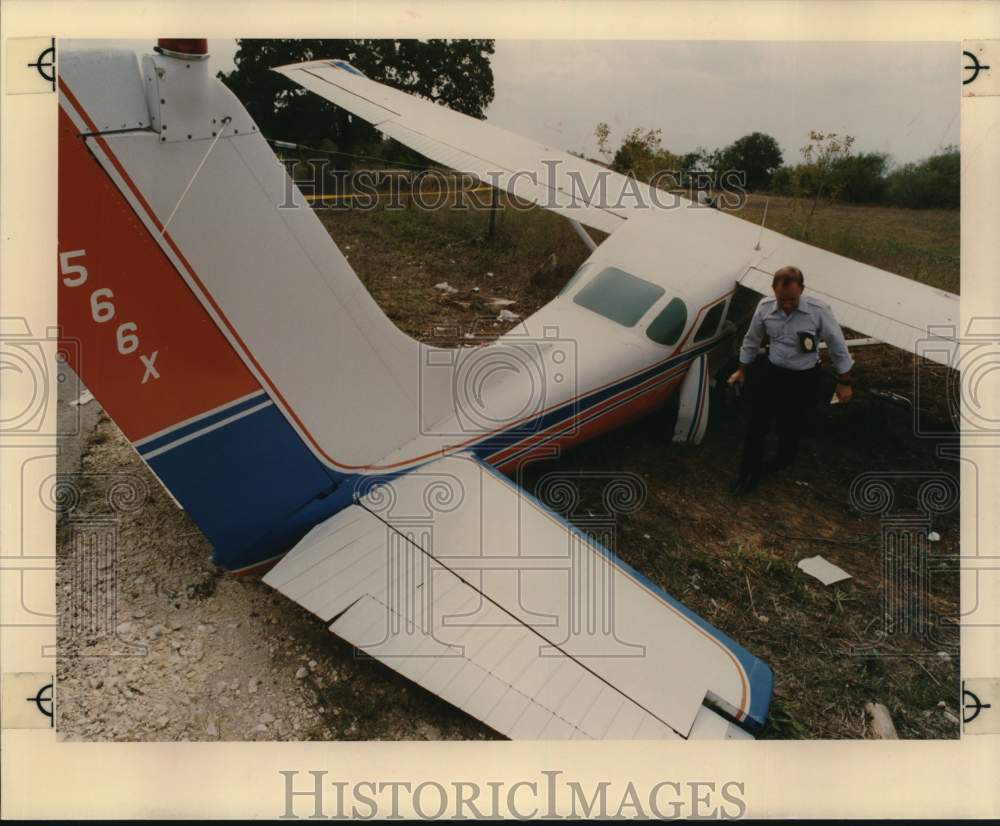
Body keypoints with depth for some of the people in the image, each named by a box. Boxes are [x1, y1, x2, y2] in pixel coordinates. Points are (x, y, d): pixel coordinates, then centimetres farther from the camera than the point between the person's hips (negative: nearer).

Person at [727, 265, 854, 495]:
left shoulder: (819, 311, -23)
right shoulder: (764, 307, -13)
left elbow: (838, 346, -10)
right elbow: (751, 340, 5)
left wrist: (844, 383, -1)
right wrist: (741, 369, 16)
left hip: (804, 379, -2)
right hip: (772, 372, 3)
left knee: (790, 426, 13)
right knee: (756, 424, 5)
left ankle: (783, 460, 45)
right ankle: (749, 470, 25)